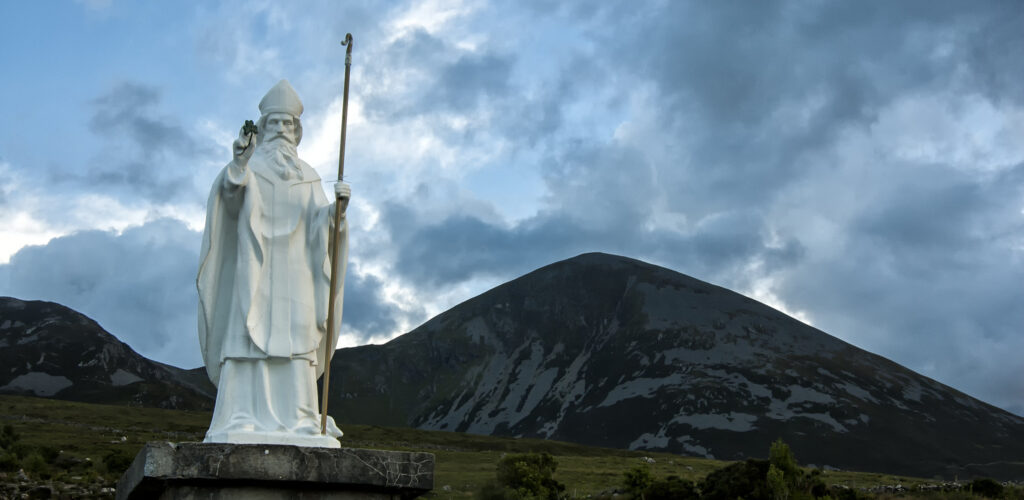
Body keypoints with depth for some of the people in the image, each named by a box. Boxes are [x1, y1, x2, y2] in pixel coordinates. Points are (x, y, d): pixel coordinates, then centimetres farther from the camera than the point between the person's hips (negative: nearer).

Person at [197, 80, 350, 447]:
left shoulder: (307, 176, 16)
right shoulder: (247, 165, 9)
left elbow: (320, 223, 3)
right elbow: (229, 191, -14)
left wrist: (338, 207, -19)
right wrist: (239, 161, -33)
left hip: (294, 269, 3)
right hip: (253, 266, -2)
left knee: (295, 340, -3)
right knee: (249, 335, -9)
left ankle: (298, 421, -3)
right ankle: (243, 421, -8)